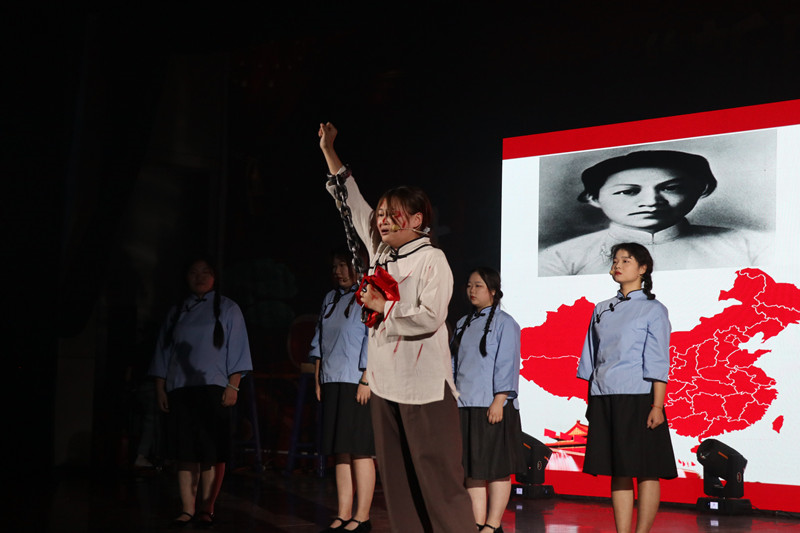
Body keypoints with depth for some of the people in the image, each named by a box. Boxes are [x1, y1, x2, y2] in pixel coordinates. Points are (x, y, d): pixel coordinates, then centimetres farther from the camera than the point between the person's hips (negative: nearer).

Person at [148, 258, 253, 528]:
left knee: (212, 454, -4)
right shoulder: (176, 313, 17)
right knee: (186, 453, 0)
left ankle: (207, 509, 3)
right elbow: (163, 352, 17)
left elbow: (237, 349, 2)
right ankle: (187, 510, 3)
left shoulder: (227, 309, 8)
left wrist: (233, 386, -7)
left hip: (213, 389, -3)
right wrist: (160, 388, 8)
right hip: (180, 390, 3)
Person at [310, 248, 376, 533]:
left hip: (358, 384, -7)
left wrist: (366, 381, -16)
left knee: (360, 451, -5)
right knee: (340, 452, 8)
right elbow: (319, 341, 20)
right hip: (332, 384, 7)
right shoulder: (331, 299, 17)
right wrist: (318, 380, 13)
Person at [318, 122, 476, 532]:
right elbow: (353, 203, 20)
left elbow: (430, 316, -20)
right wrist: (328, 151, 22)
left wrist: (381, 305, -10)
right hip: (384, 379, 8)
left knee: (436, 473, -7)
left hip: (424, 382, -7)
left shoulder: (431, 259, -8)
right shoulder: (379, 251, 11)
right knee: (395, 475, 9)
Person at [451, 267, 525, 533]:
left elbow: (506, 364, -9)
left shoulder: (504, 322, -3)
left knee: (496, 469, -1)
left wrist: (499, 400, -16)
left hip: (493, 407, -7)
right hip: (465, 406, 7)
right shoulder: (463, 325, 17)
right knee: (472, 470, 7)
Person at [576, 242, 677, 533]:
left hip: (637, 399, -5)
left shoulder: (653, 310, -1)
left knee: (645, 470, -1)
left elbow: (658, 363, -7)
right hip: (604, 400, 5)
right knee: (618, 473, 8)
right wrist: (591, 400, 12)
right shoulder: (601, 309, 14)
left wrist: (657, 406, -14)